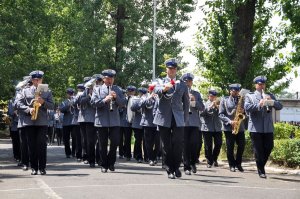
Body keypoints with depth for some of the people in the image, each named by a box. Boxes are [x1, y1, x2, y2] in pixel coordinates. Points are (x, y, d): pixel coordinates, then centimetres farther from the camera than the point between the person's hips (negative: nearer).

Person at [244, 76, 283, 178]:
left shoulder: (270, 96, 16)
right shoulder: (249, 96, 7)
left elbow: (279, 106, 4)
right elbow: (247, 108, -10)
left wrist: (272, 101, -15)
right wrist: (259, 105, -23)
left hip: (268, 128, 3)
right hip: (255, 128, -3)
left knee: (269, 148, 2)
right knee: (258, 150, -1)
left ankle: (261, 165, 24)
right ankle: (261, 171, 7)